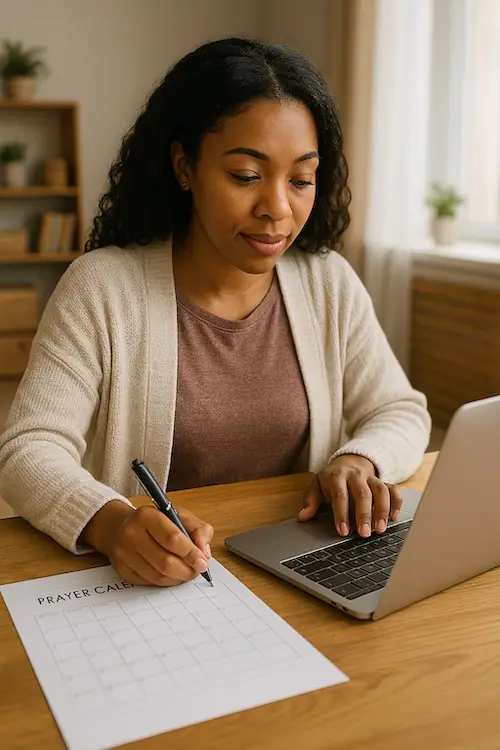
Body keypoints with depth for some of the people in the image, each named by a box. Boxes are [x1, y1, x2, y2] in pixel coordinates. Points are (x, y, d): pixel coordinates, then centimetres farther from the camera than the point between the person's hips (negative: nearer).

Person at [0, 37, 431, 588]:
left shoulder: (330, 282, 1)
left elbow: (402, 412, 6)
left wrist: (360, 461, -17)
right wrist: (109, 523, -34)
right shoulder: (100, 287, -10)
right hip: (153, 587, -2)